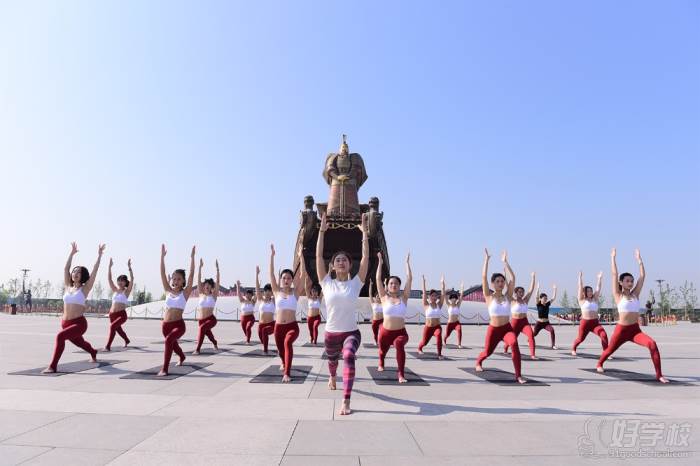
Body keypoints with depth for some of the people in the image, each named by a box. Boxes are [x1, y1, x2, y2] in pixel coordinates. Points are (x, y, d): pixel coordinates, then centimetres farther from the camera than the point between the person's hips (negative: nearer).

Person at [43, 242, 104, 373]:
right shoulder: (68, 287, 7)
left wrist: (99, 255, -14)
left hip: (79, 323, -6)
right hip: (65, 322, 6)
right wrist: (72, 253, 4)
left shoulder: (85, 288, -6)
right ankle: (93, 352, 55)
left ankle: (53, 366, -22)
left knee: (60, 336, -29)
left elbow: (94, 271, -12)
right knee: (79, 343, 26)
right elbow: (65, 269, 4)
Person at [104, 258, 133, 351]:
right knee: (118, 329, 22)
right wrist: (110, 266, -5)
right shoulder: (115, 290, 7)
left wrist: (129, 267, -24)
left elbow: (131, 279, -17)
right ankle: (127, 340, 48)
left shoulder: (126, 291, -5)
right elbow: (109, 278, 3)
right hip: (112, 314, 6)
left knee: (112, 326, -27)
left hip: (121, 314, -6)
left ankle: (108, 346, -22)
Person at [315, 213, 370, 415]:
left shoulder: (356, 283, -4)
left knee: (349, 357, -32)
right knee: (332, 361, 26)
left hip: (351, 332, -2)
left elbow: (365, 257, -11)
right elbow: (318, 256, -7)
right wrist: (322, 231, -8)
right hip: (331, 333, 2)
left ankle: (346, 402, -29)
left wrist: (364, 232, -13)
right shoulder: (327, 283, -3)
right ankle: (332, 377, 64)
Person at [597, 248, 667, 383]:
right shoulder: (618, 295, -2)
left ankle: (659, 374, -17)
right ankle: (599, 364, 46)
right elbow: (614, 274, -6)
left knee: (652, 344, -25)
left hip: (635, 329, 3)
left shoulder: (635, 294, 7)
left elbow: (643, 276, 6)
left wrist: (639, 259, 11)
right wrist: (613, 257, -1)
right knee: (610, 350, 14)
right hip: (621, 329, -2)